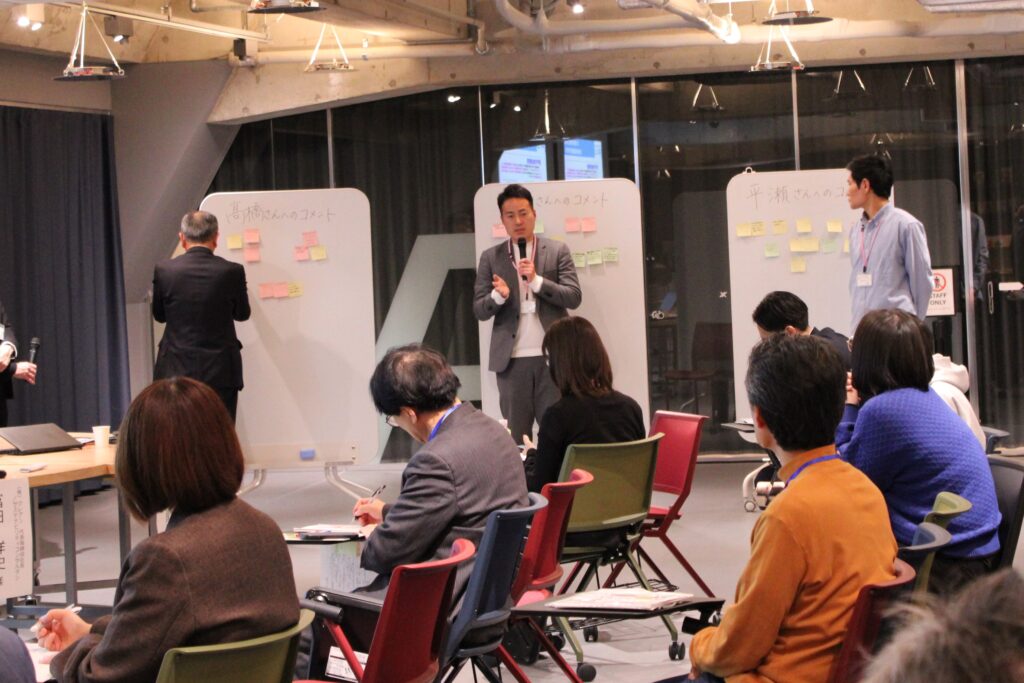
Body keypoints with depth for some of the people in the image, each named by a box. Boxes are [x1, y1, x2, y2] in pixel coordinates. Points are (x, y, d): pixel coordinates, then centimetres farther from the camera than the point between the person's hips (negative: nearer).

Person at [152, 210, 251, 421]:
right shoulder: (232, 271, -8)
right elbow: (242, 314, 7)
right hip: (220, 372, -1)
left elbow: (159, 315, 7)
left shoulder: (164, 270, -6)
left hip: (176, 372, 1)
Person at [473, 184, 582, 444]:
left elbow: (574, 297, -2)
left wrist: (536, 280, -15)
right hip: (512, 360, 1)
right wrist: (498, 296, -18)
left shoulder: (558, 251, 7)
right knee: (515, 437, 3)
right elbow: (479, 310, 4)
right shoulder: (490, 257, 8)